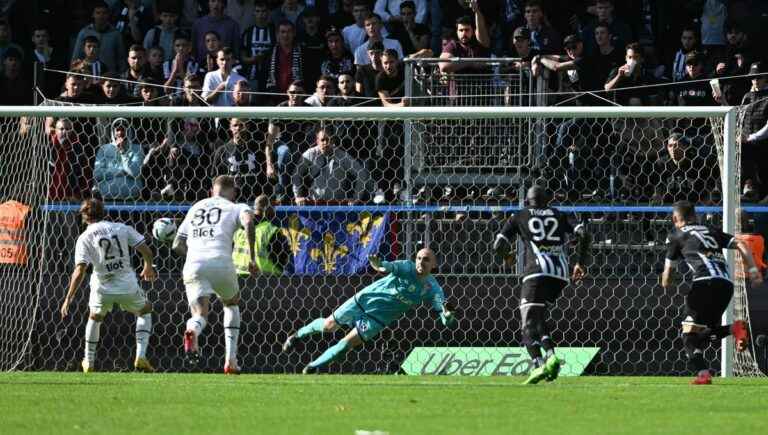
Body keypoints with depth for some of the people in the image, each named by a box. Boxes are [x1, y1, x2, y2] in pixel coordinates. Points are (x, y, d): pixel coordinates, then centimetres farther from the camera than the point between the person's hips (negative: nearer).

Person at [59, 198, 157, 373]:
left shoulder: (85, 238, -3)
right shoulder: (122, 228, 3)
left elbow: (79, 272, -12)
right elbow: (146, 251, 4)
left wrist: (68, 299, -9)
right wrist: (148, 267, 26)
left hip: (102, 288, 0)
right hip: (128, 286, 0)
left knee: (95, 318, 30)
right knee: (145, 311, 27)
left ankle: (89, 362, 35)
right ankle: (141, 357, 15)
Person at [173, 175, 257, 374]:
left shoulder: (195, 208, 25)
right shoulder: (235, 208, 13)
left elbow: (177, 245, 25)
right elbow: (248, 222, -12)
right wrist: (252, 258, -7)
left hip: (193, 265, 2)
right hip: (221, 262, -2)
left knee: (200, 314, -1)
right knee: (232, 304, 26)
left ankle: (192, 332, -42)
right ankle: (231, 360, 18)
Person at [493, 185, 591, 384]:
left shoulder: (520, 217, 16)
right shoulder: (558, 215, 23)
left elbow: (499, 245, 9)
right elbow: (583, 234, 11)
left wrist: (507, 256, 32)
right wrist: (580, 262, 22)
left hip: (537, 271, -4)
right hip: (561, 273, 4)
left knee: (529, 322, -7)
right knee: (538, 316, 20)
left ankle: (538, 363, -29)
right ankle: (550, 355, -2)